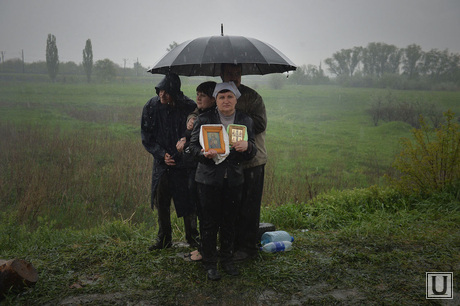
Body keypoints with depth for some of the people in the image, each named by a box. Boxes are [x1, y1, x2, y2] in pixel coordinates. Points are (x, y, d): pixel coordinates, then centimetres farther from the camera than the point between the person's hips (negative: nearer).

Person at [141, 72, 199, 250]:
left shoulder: (188, 107, -11)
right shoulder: (151, 107, -1)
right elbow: (146, 137, 3)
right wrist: (162, 154, -8)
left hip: (183, 164, -3)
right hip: (161, 164, 3)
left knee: (187, 202, 2)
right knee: (161, 202, 11)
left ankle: (192, 238, 22)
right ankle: (164, 239, 28)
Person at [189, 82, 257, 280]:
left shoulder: (245, 121, 7)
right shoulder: (204, 119, 0)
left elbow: (253, 152, 6)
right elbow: (193, 145, 1)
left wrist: (247, 146, -18)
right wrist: (204, 153, -20)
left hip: (234, 179, 2)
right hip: (209, 177, -2)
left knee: (229, 221, 11)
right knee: (209, 222, 2)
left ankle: (227, 259, 28)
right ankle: (209, 263, 18)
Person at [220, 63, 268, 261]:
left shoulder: (252, 97, -5)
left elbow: (260, 124, -16)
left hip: (252, 161, -5)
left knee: (248, 207, 2)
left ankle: (248, 247, 17)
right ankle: (232, 244, 30)